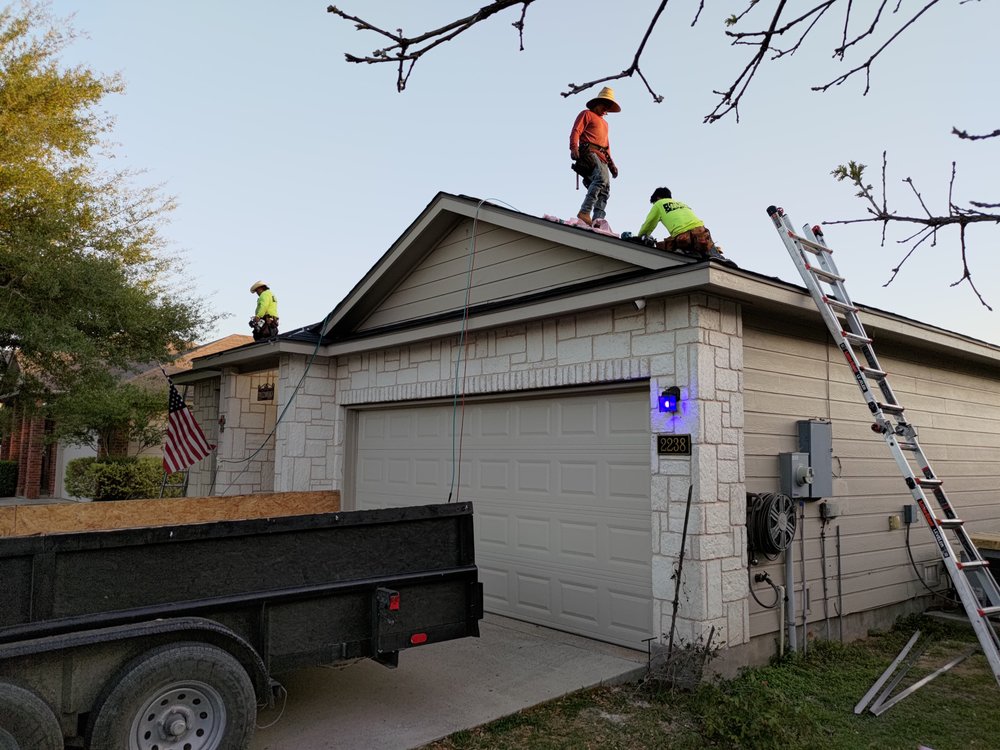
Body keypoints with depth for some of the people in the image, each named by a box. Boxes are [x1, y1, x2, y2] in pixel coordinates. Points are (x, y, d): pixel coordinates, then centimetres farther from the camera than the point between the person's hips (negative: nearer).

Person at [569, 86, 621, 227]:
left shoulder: (604, 123, 36)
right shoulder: (587, 114, 13)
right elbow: (576, 131, -1)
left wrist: (611, 163, 24)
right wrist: (574, 148, -20)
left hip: (602, 158, 8)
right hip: (589, 152, -8)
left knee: (605, 189, -9)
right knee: (601, 177, -31)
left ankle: (597, 220, -20)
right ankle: (584, 212, -40)